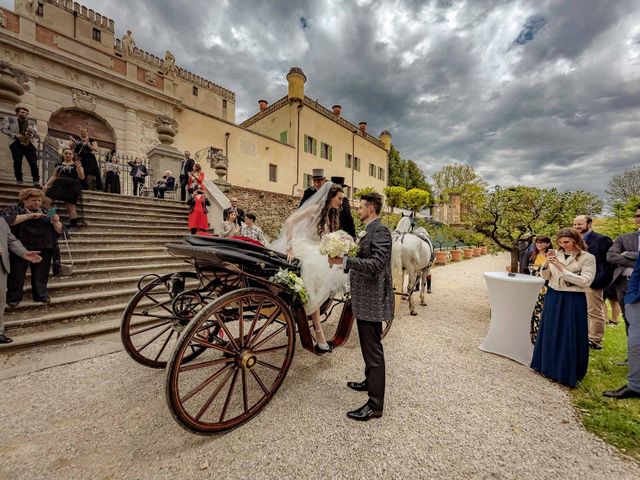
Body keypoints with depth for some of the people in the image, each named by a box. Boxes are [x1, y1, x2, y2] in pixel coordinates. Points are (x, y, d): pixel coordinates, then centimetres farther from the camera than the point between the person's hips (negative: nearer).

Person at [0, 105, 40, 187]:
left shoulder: (31, 122, 15)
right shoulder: (10, 119, 13)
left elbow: (38, 136, 9)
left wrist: (32, 131, -13)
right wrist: (15, 135, -8)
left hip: (29, 144, 0)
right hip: (16, 143, 0)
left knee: (33, 163, -14)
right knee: (17, 162, -10)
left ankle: (36, 181, -19)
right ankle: (19, 180, -8)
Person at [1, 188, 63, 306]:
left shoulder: (46, 212, 12)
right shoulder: (15, 209, 3)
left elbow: (59, 230, 10)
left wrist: (55, 222, -10)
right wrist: (29, 216, -20)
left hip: (43, 250, 2)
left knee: (41, 276, 6)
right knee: (17, 275, 5)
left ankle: (40, 295, 16)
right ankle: (13, 298, 17)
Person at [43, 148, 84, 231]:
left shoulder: (76, 164, 6)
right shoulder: (59, 164, 18)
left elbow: (82, 177, -6)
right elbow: (54, 176, 19)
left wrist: (78, 167, -18)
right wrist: (47, 185, 9)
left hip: (71, 187, -4)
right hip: (58, 185, 5)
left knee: (71, 206, -6)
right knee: (45, 200, -13)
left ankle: (73, 225, -2)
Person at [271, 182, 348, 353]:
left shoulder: (333, 215, 15)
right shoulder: (315, 208, -9)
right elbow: (289, 221, -18)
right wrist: (289, 248, -22)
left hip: (319, 253, 7)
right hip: (305, 249, -7)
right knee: (314, 290, -19)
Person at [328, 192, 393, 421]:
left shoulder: (380, 230, -16)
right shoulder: (370, 231, 14)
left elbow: (376, 264, -26)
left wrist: (345, 260, -28)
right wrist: (344, 261, 9)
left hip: (372, 299, -10)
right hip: (364, 298, 10)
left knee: (373, 349, 0)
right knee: (368, 346, 24)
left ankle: (375, 404, 14)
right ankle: (370, 381, 44)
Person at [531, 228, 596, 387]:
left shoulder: (587, 258, -7)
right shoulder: (556, 255, 3)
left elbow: (586, 281, -14)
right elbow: (545, 276, 4)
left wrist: (562, 269, -20)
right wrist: (546, 263, -14)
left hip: (573, 300, -4)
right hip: (553, 297, 4)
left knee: (570, 337, 4)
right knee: (551, 333, 12)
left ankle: (568, 373, 20)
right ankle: (550, 366, 28)